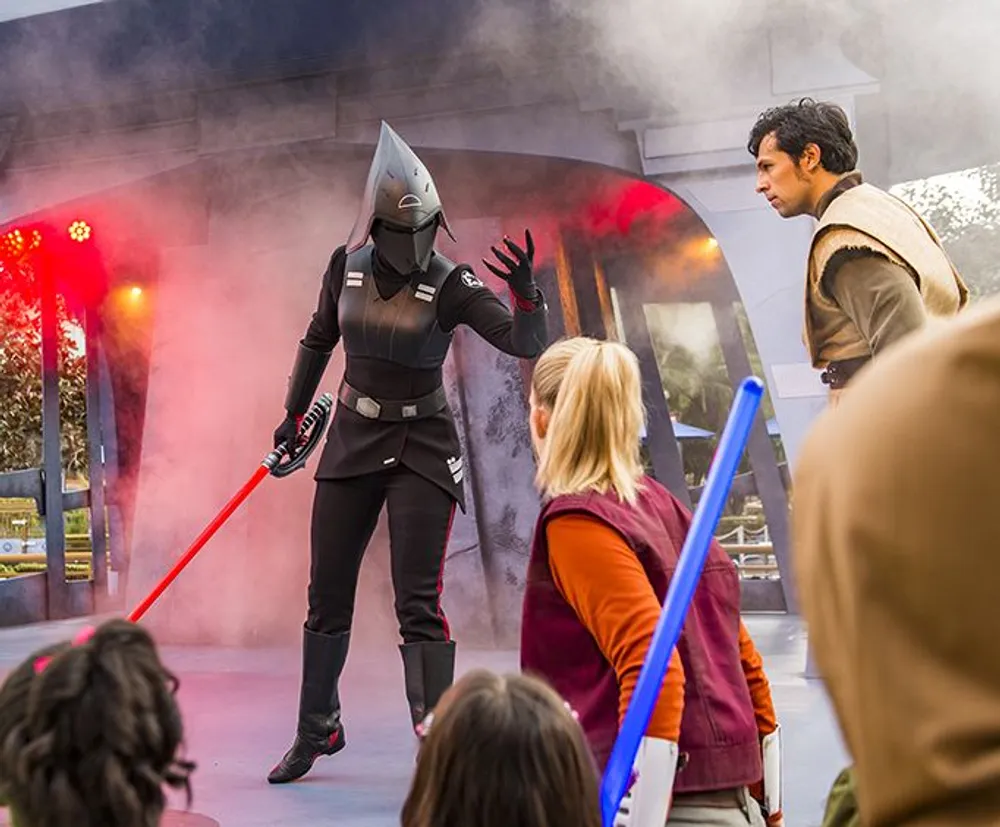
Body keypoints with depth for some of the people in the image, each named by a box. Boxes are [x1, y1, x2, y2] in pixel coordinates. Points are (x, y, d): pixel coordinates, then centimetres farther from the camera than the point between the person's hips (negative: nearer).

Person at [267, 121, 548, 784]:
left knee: (418, 604, -10)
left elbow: (528, 345, -21)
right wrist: (294, 415, 20)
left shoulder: (451, 285, -13)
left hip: (423, 447, -4)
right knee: (327, 597, 10)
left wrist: (526, 291, -40)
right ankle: (317, 731, 31)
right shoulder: (347, 265, -2)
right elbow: (319, 339, 15)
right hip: (353, 440, 4)